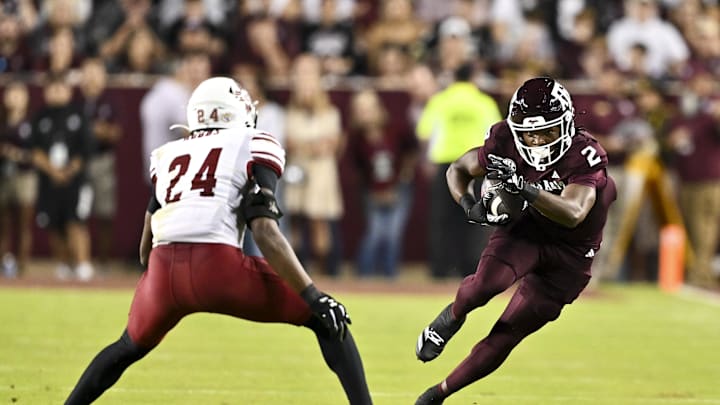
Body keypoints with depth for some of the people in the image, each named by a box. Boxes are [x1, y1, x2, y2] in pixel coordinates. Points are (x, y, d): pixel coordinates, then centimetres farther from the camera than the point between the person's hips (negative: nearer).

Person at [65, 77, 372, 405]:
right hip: (217, 266, -5)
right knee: (325, 319, 10)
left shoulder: (167, 156, 26)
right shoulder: (251, 149, 12)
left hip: (162, 272, 5)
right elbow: (266, 235, -2)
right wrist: (315, 298, -3)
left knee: (129, 348, 33)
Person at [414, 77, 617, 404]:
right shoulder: (506, 143, -19)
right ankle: (451, 318, 8)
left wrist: (523, 188, -53)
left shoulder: (584, 156, -29)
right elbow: (458, 170, -1)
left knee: (507, 334, 0)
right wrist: (469, 206, -22)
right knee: (485, 284, -28)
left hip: (571, 250, -2)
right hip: (528, 228, 2)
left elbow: (572, 214, -41)